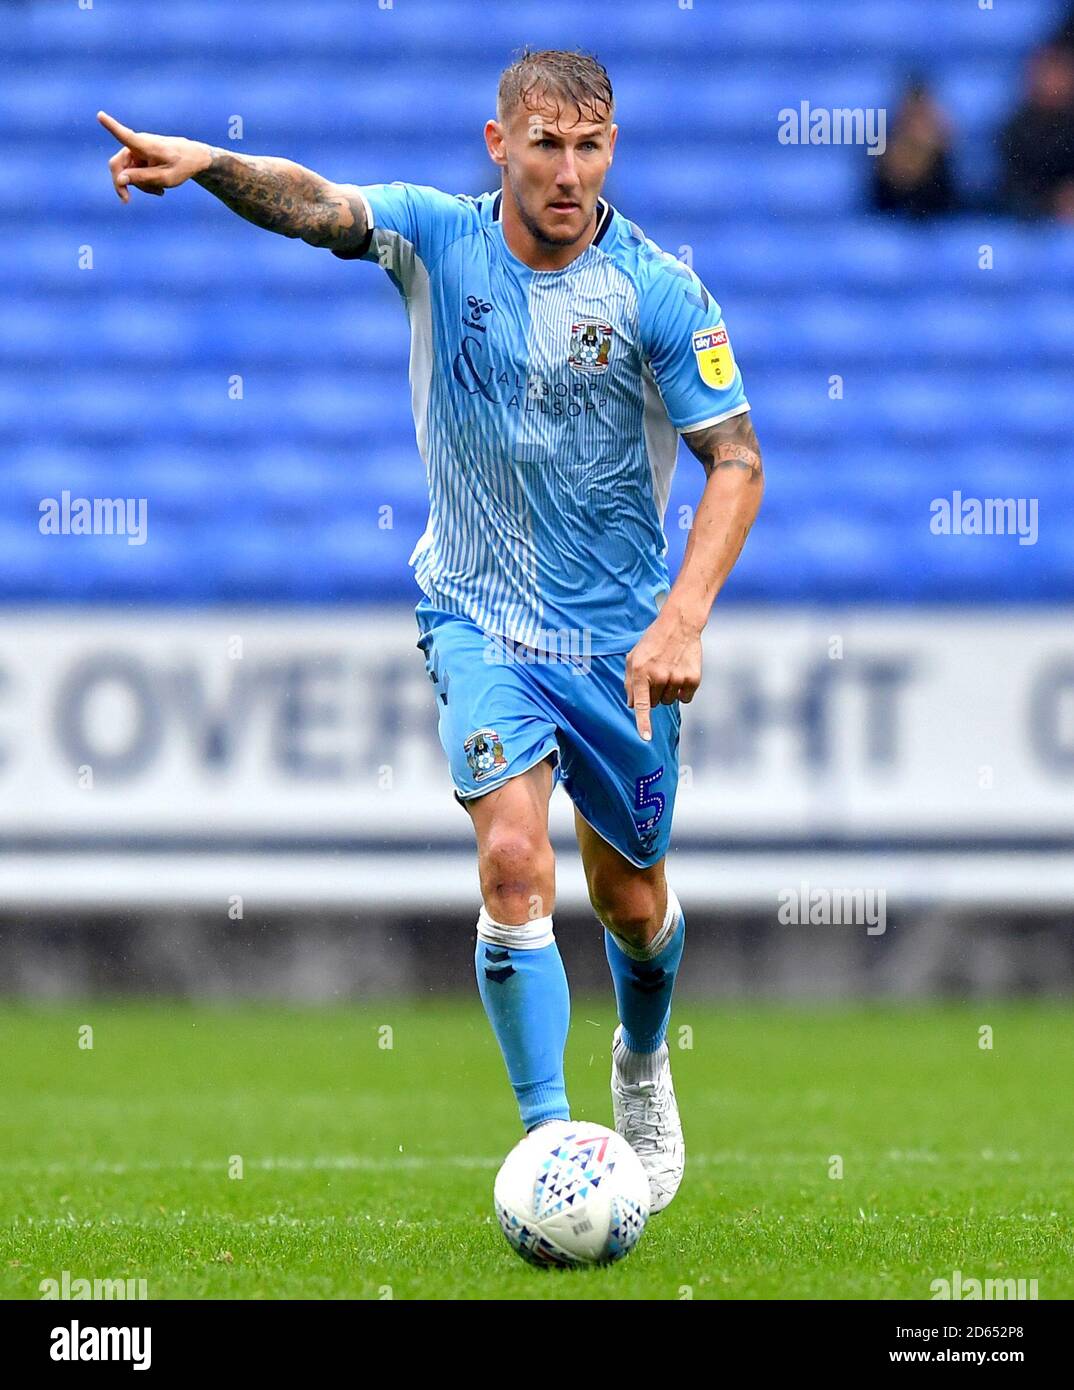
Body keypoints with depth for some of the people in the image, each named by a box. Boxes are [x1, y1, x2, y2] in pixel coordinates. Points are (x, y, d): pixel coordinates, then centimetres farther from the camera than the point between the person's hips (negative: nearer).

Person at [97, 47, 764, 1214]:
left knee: (630, 900, 13)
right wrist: (208, 163, -50)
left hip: (622, 633, 1)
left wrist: (681, 618, -21)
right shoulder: (437, 239, -10)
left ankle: (642, 1062, 46)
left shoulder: (658, 291, -11)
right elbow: (319, 208, -29)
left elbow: (735, 460, -9)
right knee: (513, 862, -22)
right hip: (479, 615, -1)